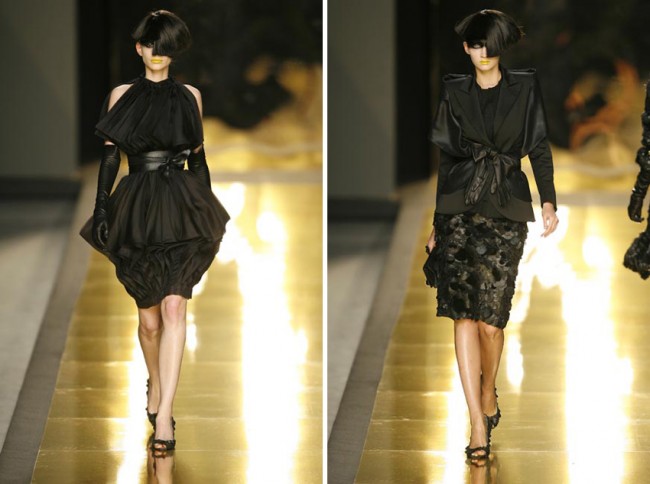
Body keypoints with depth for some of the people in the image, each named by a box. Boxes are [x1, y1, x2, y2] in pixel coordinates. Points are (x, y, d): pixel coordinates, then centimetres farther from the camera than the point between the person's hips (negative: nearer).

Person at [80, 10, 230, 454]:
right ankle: (156, 386, 38)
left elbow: (198, 156, 13)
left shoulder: (189, 96, 8)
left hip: (182, 210, -1)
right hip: (137, 212, 1)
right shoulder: (122, 96, 7)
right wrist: (102, 209, -1)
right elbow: (110, 155, 6)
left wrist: (209, 210, 12)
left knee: (174, 309, -17)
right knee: (149, 318, 8)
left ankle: (163, 416, -22)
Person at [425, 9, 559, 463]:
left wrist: (549, 200, -3)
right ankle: (479, 423, -13)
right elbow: (446, 156, 14)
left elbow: (539, 148, 7)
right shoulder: (454, 92, 10)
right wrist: (437, 221, 14)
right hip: (460, 207, 1)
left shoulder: (525, 88, 6)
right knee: (464, 312, -11)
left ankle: (488, 391, 26)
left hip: (507, 208, -1)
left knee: (491, 318, -4)